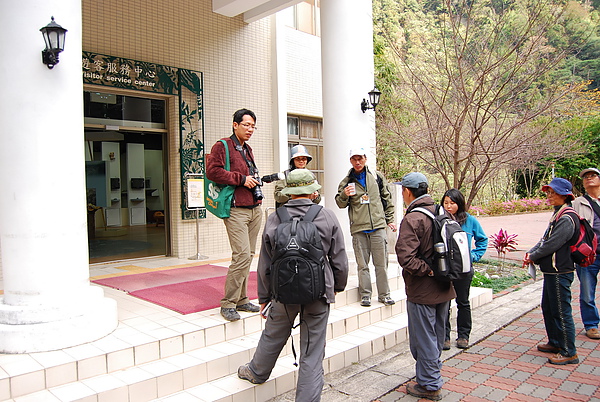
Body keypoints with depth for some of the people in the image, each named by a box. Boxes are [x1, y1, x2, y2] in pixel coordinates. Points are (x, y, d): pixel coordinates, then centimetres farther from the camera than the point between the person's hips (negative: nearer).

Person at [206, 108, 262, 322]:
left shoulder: (247, 149, 22)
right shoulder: (222, 146, -3)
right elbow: (212, 171, -16)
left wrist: (255, 180, 15)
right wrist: (241, 179, -15)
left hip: (254, 209, 8)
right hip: (236, 210, -8)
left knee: (248, 256, 10)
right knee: (242, 255, -14)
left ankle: (241, 300, 19)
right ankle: (228, 304, -3)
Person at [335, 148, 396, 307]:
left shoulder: (377, 177, 9)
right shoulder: (346, 182, 7)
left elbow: (387, 198, 15)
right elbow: (340, 204, 5)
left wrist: (390, 220, 12)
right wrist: (344, 195, -16)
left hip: (378, 227, 0)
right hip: (358, 229, 0)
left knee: (381, 263, 4)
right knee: (362, 264, 5)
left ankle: (384, 294, 16)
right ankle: (365, 295, 15)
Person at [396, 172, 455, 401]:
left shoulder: (412, 219, -21)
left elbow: (405, 256, -31)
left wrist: (427, 270, -19)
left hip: (422, 290, -8)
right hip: (445, 288, 8)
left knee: (423, 338, 7)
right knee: (437, 335, 22)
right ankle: (433, 378, 39)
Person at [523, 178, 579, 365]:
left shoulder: (567, 219, -19)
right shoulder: (557, 215, 13)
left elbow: (552, 244, -22)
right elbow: (545, 239, 15)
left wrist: (533, 257, -10)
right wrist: (531, 253, 1)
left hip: (559, 273, -10)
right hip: (551, 271, 10)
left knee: (561, 312, -1)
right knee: (548, 308, 20)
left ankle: (569, 353, 10)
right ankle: (555, 343, 34)